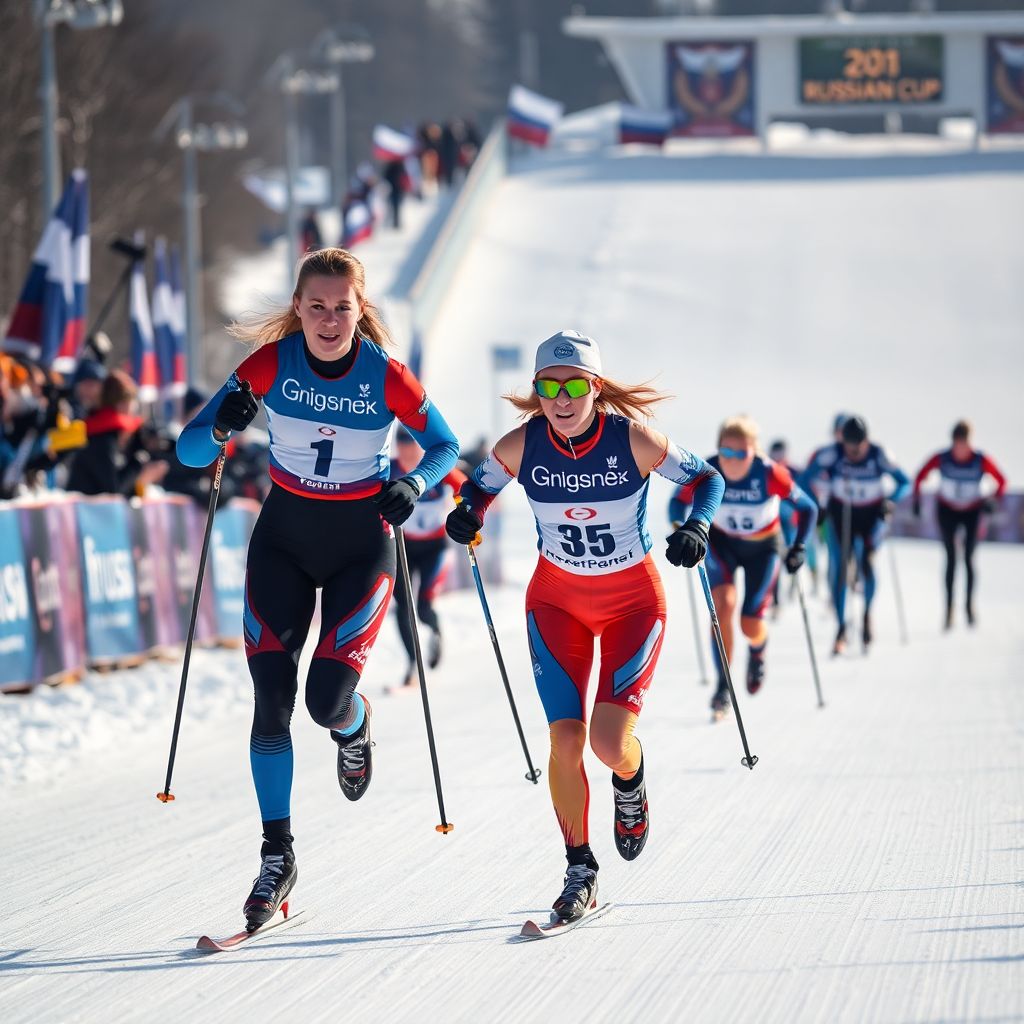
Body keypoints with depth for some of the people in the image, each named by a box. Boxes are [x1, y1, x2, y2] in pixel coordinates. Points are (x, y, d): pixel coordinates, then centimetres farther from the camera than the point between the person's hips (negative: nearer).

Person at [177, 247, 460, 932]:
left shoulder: (387, 377, -15)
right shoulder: (270, 363, -12)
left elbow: (445, 446, 2)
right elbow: (190, 450, -10)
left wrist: (413, 485, -18)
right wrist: (223, 429, -32)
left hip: (361, 546, -2)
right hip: (284, 540, 2)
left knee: (327, 699, -14)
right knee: (271, 700, -7)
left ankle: (355, 730, 26)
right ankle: (278, 855, 3)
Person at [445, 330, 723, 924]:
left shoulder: (633, 439, -21)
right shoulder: (521, 446, -14)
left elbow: (708, 478, -8)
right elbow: (480, 486, 5)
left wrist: (698, 525, -27)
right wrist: (468, 514, -17)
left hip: (633, 601, -2)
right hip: (558, 600, 2)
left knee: (610, 744, -17)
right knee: (565, 740, -9)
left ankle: (631, 783, 22)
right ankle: (580, 870, 10)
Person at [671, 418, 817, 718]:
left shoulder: (770, 474, -29)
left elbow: (807, 508, -18)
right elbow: (678, 502, -9)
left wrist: (798, 547, -22)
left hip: (763, 547, -1)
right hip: (721, 542, 1)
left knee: (751, 625, -6)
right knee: (723, 604, -22)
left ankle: (757, 652, 35)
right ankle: (723, 686, -9)